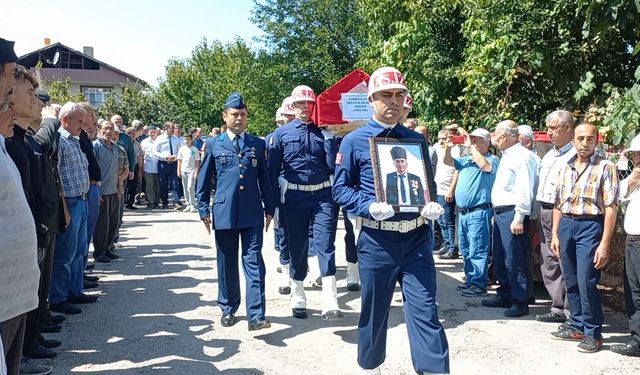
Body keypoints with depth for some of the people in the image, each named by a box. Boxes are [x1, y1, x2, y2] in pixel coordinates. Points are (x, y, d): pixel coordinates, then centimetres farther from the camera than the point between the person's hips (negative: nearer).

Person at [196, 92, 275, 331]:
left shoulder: (258, 144, 9)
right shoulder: (213, 144, 7)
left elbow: (264, 178, 11)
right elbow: (203, 181, 8)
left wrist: (269, 208, 9)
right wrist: (204, 210, 2)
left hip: (252, 213, 0)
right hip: (224, 213, 0)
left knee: (254, 262, -4)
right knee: (227, 264, 10)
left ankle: (256, 315, -4)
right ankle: (228, 309, 26)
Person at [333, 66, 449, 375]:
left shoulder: (416, 140, 10)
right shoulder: (354, 141, 0)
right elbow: (340, 189, -1)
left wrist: (434, 205, -5)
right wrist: (370, 207, -19)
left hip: (417, 238, 2)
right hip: (377, 240, -2)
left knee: (425, 311, -2)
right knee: (374, 311, 12)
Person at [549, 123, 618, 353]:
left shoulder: (605, 167, -6)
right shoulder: (565, 168, 11)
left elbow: (610, 208, -10)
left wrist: (605, 244, -15)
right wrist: (554, 235, 11)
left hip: (590, 226, -5)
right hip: (566, 225, 6)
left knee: (586, 282, -6)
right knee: (571, 281, 12)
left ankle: (593, 333, 9)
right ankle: (577, 326, 25)